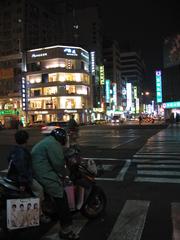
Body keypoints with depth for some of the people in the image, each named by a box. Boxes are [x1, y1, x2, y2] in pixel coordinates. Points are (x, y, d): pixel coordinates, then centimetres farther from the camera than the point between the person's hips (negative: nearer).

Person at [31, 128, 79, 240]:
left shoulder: (46, 141, 21)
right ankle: (66, 230, -5)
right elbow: (58, 163, -17)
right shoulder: (53, 144, -14)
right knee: (61, 199, -10)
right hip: (46, 176, -11)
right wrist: (63, 174, 0)